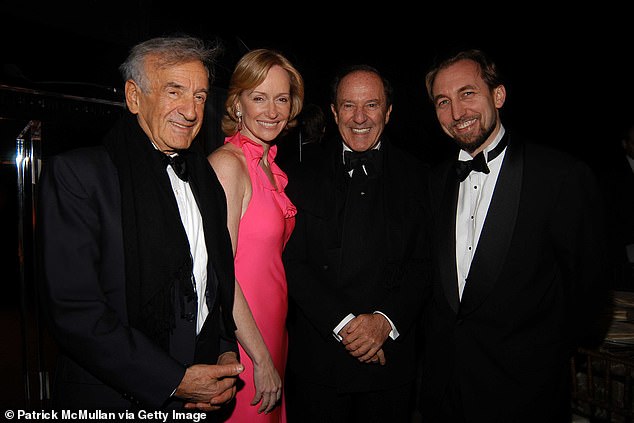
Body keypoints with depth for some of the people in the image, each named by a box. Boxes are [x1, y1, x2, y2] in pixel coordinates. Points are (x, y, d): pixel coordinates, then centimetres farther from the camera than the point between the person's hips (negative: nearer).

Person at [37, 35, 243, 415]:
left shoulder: (206, 176, 5)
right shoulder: (76, 173, -14)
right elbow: (74, 309, -19)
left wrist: (227, 350, -2)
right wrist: (174, 380, -19)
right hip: (116, 400, -5)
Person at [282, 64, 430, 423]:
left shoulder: (418, 176, 0)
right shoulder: (307, 179, 1)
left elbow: (424, 262, -2)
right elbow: (294, 263, -4)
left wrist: (385, 321, -14)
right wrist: (343, 322, -13)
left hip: (392, 356, 0)